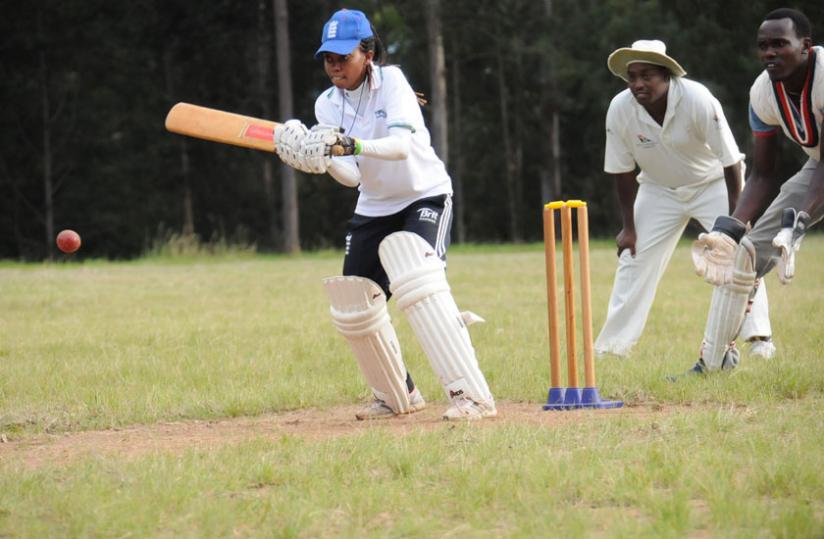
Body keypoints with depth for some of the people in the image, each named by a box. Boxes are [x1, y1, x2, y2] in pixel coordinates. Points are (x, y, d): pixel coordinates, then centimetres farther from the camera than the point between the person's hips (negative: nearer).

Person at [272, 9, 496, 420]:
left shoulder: (390, 81, -17)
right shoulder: (328, 105, -3)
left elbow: (403, 144, -35)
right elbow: (351, 175, -12)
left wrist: (351, 145, -51)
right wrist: (321, 160, -34)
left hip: (425, 197, -7)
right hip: (373, 208, 7)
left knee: (417, 282, -29)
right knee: (352, 305, 6)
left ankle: (472, 395, -32)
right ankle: (397, 396, 29)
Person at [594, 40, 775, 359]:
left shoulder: (698, 100, -30)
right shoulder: (620, 110, -22)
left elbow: (730, 161, -23)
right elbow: (622, 171, -8)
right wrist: (628, 226, -6)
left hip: (713, 182, -3)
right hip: (659, 189, 3)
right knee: (634, 258, -3)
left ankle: (759, 338, -12)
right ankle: (612, 344, 5)